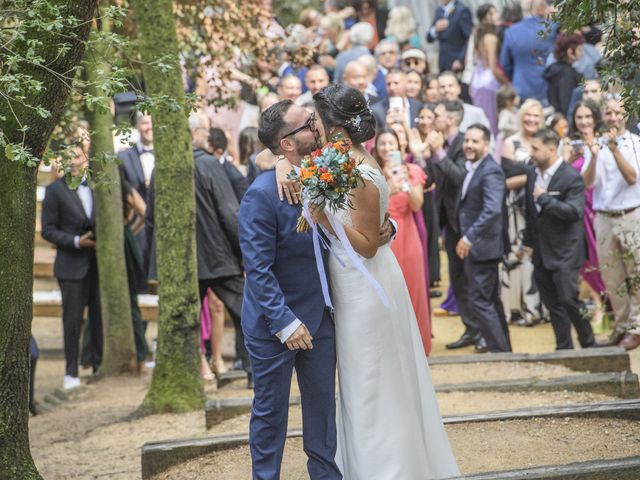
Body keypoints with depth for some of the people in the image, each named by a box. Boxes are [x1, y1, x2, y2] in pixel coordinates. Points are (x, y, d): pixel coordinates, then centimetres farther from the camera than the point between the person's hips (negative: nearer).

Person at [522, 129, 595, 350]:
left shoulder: (572, 177, -13)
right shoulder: (532, 173, 8)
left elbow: (575, 212, -24)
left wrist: (545, 198, -23)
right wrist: (527, 241, 19)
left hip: (564, 252, -7)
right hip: (541, 251, 7)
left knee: (568, 299, -10)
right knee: (552, 304, 9)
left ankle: (588, 343, 9)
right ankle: (564, 347, 17)